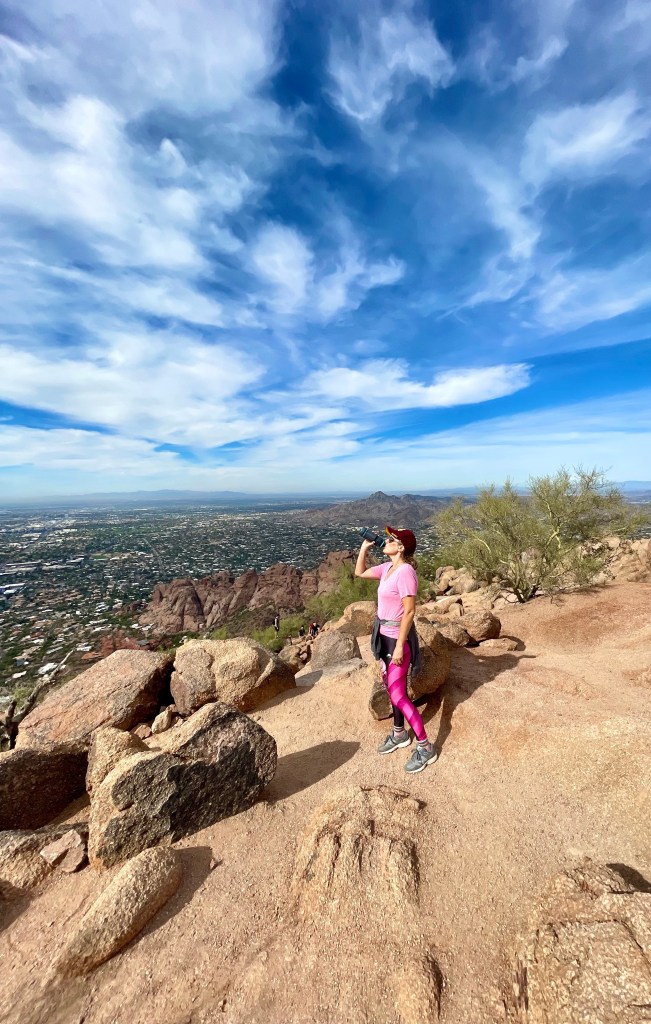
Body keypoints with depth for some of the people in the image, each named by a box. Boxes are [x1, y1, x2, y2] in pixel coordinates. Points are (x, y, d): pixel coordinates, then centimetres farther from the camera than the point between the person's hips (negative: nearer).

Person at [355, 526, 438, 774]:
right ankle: (399, 734, 42)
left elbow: (409, 612, -24)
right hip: (385, 636, 9)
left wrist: (400, 646, -21)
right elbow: (360, 572, 15)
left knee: (398, 695, 2)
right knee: (391, 688, 22)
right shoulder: (387, 568, 2)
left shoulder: (405, 572, -24)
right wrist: (364, 547, 5)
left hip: (398, 638, -9)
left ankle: (425, 747, 22)